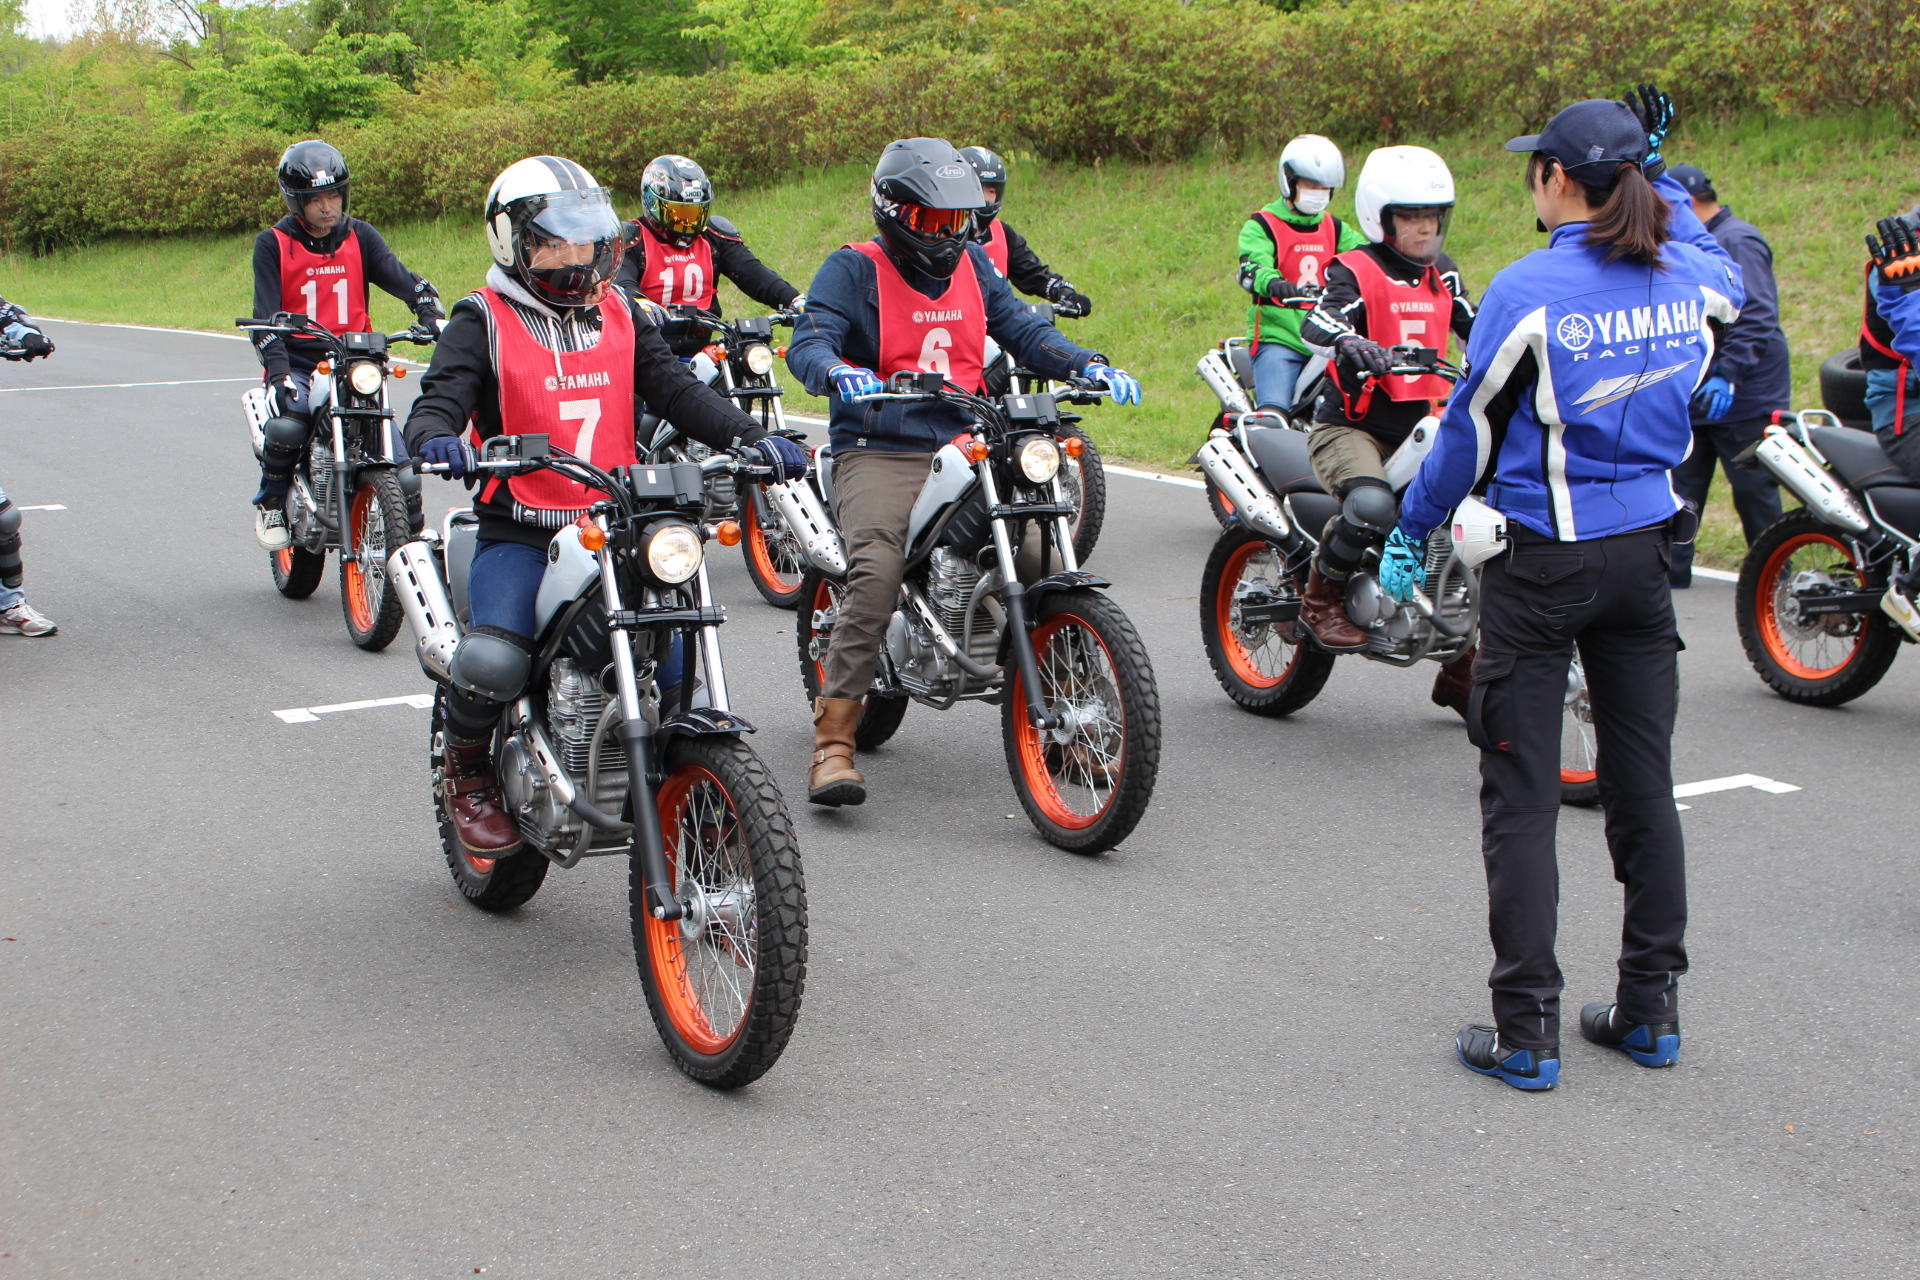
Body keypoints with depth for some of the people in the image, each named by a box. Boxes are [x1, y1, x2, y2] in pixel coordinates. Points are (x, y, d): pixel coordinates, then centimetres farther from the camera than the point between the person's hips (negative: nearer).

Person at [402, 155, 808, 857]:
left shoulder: (620, 314, 15)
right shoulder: (483, 320, 2)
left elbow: (677, 389, 7)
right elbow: (441, 397, -10)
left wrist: (753, 439, -9)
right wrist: (436, 438, -34)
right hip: (519, 533, -4)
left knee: (680, 665, -9)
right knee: (492, 664, -26)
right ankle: (466, 765, 7)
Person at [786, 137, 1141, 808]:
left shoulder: (972, 264, 18)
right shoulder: (853, 269, 1)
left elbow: (1023, 329, 16)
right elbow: (807, 342, -13)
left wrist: (1090, 367, -3)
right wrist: (838, 373, -37)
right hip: (877, 454, -5)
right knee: (877, 572, -29)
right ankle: (833, 741, -26)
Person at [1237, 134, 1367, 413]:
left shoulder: (1334, 228, 19)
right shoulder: (1262, 225, 2)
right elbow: (1252, 268, -17)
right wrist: (1274, 284, -41)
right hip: (1278, 338, -5)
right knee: (1273, 418, -23)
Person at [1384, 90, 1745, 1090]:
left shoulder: (1530, 290, -15)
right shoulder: (1691, 280, 0)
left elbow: (1470, 429, -8)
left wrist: (1410, 534, 5)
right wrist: (1655, 172, 30)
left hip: (1543, 559, -5)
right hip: (1645, 553, 5)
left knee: (1521, 795, 1)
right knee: (1643, 782, 14)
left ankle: (1525, 1032, 3)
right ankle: (1651, 1008, 22)